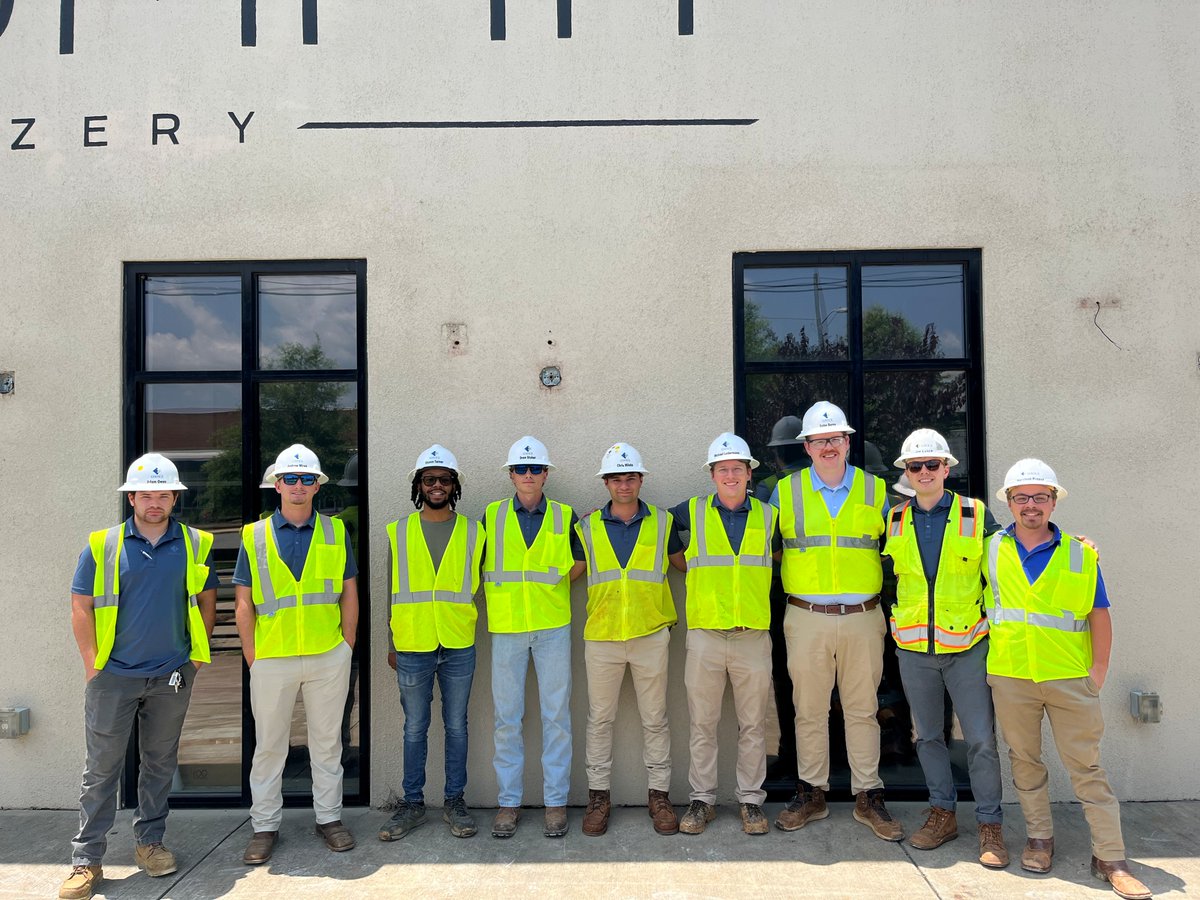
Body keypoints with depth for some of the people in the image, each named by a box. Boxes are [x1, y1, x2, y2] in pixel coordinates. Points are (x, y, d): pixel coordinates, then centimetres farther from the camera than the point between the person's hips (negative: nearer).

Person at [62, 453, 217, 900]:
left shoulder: (196, 545, 0)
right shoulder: (102, 545, -3)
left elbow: (206, 601, 9)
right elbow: (81, 608, 1)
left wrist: (197, 655, 4)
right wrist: (93, 666, -4)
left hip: (172, 676, 1)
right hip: (113, 677, -1)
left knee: (160, 763, 13)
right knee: (101, 767, 4)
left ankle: (149, 842, 29)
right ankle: (86, 860, 16)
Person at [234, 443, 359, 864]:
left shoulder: (335, 532, 5)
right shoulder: (254, 536, 2)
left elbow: (349, 595, 7)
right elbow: (244, 603, 3)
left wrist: (347, 651, 3)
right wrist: (251, 657, -1)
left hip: (328, 659, 1)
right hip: (271, 659, 0)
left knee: (327, 741, 11)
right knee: (269, 745, 9)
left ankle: (329, 817, 26)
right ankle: (265, 826, 24)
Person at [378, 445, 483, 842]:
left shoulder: (472, 532, 4)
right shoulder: (399, 532, 4)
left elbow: (477, 586, 8)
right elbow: (393, 590, 8)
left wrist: (473, 641, 6)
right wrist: (392, 644, 7)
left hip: (459, 646, 0)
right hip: (413, 647, 0)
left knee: (456, 725, 9)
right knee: (414, 728, 9)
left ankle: (454, 800, 22)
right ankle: (412, 803, 23)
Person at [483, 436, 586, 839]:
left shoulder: (565, 516, 3)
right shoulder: (491, 516, 4)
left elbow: (579, 562, 13)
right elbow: (479, 564, 11)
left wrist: (551, 589, 4)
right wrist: (507, 594, 3)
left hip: (553, 627, 0)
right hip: (506, 628, 1)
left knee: (556, 716, 4)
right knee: (507, 718, 6)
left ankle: (555, 801, 16)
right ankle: (509, 801, 19)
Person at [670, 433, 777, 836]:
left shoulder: (768, 516, 8)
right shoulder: (693, 512, 4)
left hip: (753, 635, 1)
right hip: (705, 633, -1)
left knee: (753, 725, 9)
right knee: (702, 724, 7)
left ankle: (751, 800, 23)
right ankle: (702, 799, 20)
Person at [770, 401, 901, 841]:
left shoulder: (875, 490, 6)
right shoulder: (784, 491, 4)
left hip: (863, 618, 0)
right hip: (806, 619, 0)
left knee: (862, 710, 8)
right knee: (809, 711, 8)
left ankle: (868, 797, 22)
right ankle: (811, 794, 22)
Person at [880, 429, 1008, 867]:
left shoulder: (976, 514, -3)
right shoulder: (894, 520, 3)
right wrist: (897, 621, 9)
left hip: (966, 644, -2)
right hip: (913, 646, 3)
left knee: (981, 739, 0)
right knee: (928, 736, 12)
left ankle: (990, 824, 15)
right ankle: (942, 814, 27)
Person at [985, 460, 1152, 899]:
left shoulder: (1080, 554, 1)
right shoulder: (991, 550, 3)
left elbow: (1099, 615, 4)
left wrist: (1099, 672, -2)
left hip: (1070, 678, -1)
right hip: (1010, 677, 1)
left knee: (1086, 767, 3)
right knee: (1025, 761, 12)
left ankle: (1111, 858, 12)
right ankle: (1039, 838, 27)